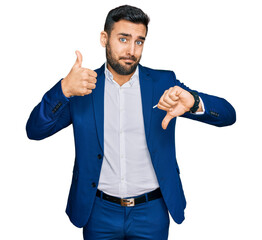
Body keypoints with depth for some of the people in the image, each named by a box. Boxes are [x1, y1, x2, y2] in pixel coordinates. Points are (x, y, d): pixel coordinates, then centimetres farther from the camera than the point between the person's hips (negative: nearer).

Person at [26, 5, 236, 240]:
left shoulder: (163, 82, -4)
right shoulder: (82, 87, -3)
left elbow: (228, 115, -7)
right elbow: (35, 130, -9)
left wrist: (193, 102, -30)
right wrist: (64, 89, -26)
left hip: (152, 212, 0)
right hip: (100, 212, 0)